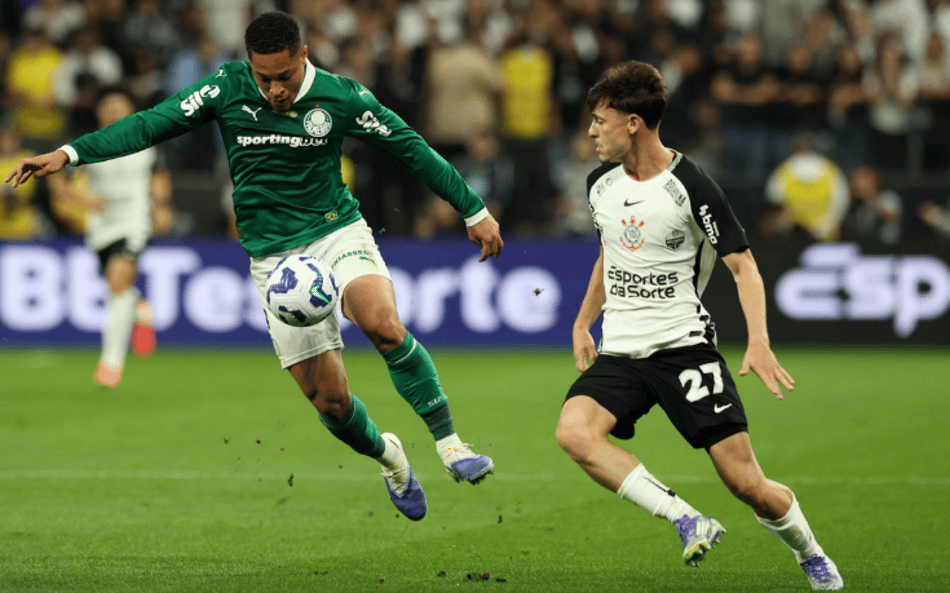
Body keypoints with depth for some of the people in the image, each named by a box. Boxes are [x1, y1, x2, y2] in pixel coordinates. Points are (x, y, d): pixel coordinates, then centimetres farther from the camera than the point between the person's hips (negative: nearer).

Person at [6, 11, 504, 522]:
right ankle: (386, 456, 30)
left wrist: (475, 212, 6)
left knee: (383, 323, -33)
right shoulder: (227, 89, -6)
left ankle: (448, 442, -23)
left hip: (338, 231, -1)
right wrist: (69, 154, -15)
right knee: (329, 400, -2)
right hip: (274, 256, 1)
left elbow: (410, 148, 1)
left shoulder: (341, 96, -8)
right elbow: (151, 124, -6)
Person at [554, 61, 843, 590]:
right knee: (573, 431, -27)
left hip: (684, 344, -5)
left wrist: (759, 341, -21)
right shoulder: (601, 185, 9)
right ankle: (687, 521, -22)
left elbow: (743, 265, -8)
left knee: (747, 482, -8)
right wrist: (583, 323, 28)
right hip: (620, 351, 5)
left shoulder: (691, 187, -10)